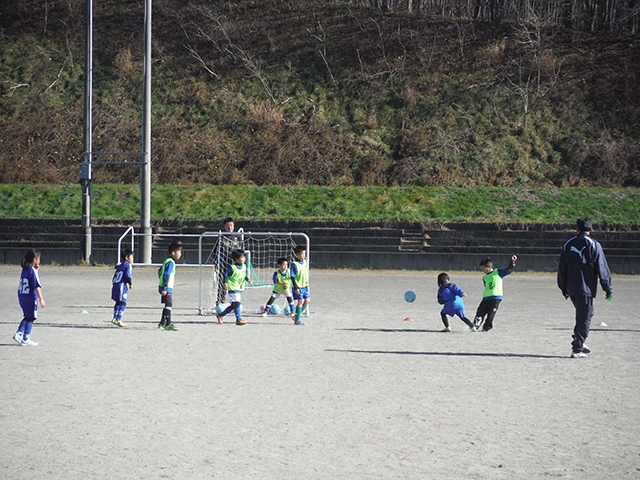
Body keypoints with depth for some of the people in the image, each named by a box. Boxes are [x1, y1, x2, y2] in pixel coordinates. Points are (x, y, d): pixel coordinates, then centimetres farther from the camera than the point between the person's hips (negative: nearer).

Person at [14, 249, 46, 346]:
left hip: (21, 297, 8)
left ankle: (19, 334, 11)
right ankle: (26, 339, 5)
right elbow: (37, 286, -19)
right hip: (31, 298, -8)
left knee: (27, 317, 20)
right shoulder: (33, 271, -15)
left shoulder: (24, 270, 9)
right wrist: (41, 299, -21)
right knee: (30, 318, 2)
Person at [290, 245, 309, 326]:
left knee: (307, 300, 7)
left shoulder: (305, 263, 7)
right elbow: (292, 277, -15)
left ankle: (297, 315, 22)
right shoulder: (294, 264, -15)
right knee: (300, 301, -8)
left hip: (304, 286, 8)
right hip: (298, 286, -8)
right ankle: (297, 320, 2)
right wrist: (296, 288, -18)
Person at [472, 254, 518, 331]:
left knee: (491, 314, -4)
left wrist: (512, 261, -10)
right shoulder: (484, 278, 17)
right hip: (486, 298, 5)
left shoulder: (498, 272, 4)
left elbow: (508, 270, 0)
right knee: (480, 312, -2)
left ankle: (486, 327, 7)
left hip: (496, 297, -5)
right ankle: (475, 326, 0)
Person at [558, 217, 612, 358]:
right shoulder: (594, 245, -7)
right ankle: (577, 349, -4)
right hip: (586, 288, -5)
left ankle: (579, 343, 19)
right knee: (584, 318, -1)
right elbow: (602, 269, -8)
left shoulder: (568, 244, 8)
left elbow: (562, 268, 12)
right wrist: (608, 288, -2)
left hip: (571, 288, 5)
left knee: (582, 316, 22)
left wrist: (563, 288, 21)